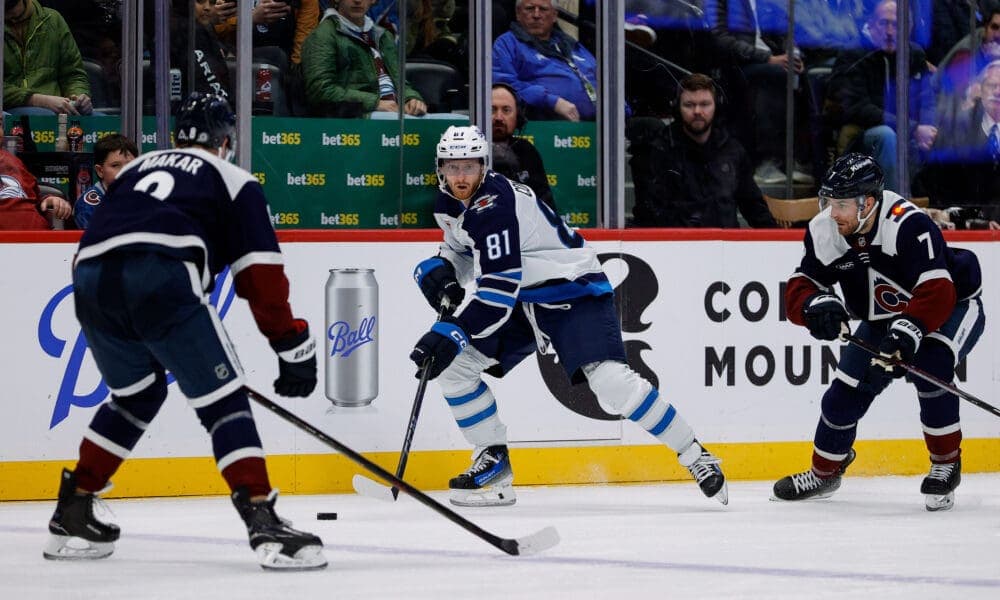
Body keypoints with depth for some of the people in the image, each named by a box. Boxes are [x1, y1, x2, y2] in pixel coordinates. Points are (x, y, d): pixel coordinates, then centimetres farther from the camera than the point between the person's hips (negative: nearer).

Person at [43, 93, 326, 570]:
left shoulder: (134, 170, 35)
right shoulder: (234, 181, 20)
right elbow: (261, 277, 9)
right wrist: (294, 349, 10)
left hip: (92, 283, 5)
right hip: (163, 282, -5)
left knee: (137, 395, 28)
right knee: (223, 402, 1)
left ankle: (72, 515, 30)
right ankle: (264, 524, -14)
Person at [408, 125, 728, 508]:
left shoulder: (494, 205, -26)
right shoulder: (449, 205, 2)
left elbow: (500, 289, -31)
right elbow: (462, 250, 21)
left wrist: (452, 333, -35)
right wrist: (438, 270, -2)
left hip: (575, 292, -9)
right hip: (522, 301, 9)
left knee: (612, 383, -25)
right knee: (452, 364, -3)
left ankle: (695, 457, -13)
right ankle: (493, 462, 8)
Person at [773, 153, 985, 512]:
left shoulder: (908, 225, -37)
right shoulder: (825, 232, -18)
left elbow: (937, 293, -44)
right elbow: (798, 290, -16)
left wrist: (908, 331, -58)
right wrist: (816, 304, -39)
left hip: (953, 307, -6)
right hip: (883, 318, 6)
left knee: (930, 371, -31)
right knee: (845, 393, 2)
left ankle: (946, 463, -11)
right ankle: (824, 473, 26)